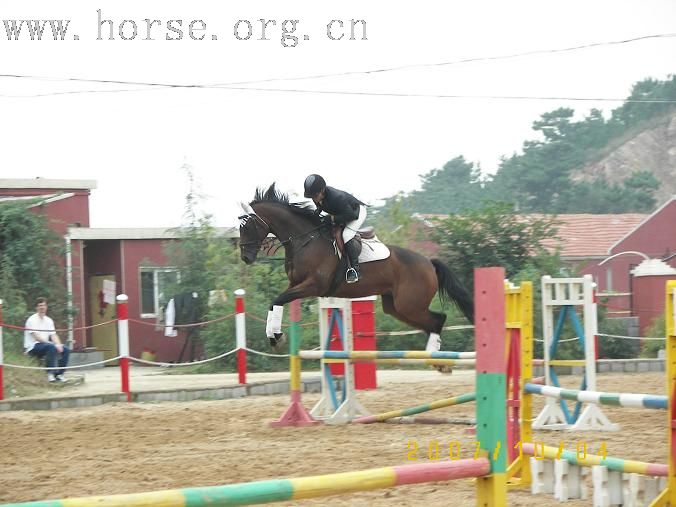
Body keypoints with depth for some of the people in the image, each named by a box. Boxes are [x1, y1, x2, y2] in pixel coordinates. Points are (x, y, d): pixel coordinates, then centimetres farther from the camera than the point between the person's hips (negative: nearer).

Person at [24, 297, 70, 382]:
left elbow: (53, 335, 8)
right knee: (51, 347, -35)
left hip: (45, 344, 8)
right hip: (33, 347, -8)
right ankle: (50, 373, -32)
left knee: (66, 350, -6)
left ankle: (59, 374, -5)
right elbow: (37, 337, -19)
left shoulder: (48, 320, 14)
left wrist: (58, 344, -15)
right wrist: (54, 344, -25)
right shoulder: (32, 320, -10)